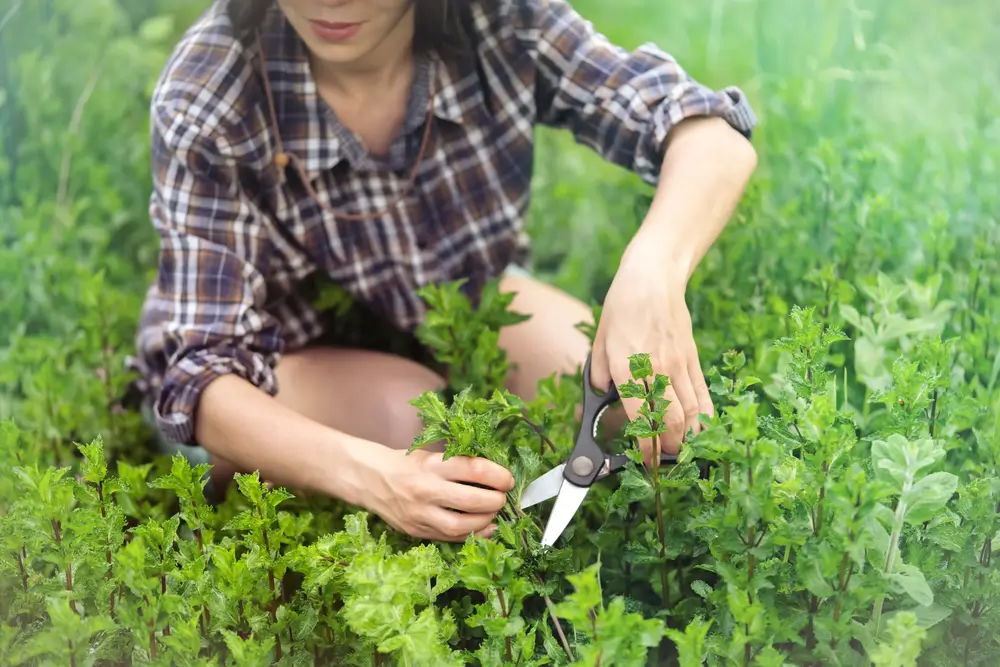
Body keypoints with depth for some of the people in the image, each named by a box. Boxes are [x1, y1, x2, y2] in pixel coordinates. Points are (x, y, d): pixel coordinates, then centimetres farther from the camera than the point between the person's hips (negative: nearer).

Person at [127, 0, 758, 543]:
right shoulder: (204, 106, -31)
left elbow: (714, 135, -28)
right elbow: (206, 376, -32)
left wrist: (653, 275, -51)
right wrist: (372, 476, -52)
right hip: (286, 356, -2)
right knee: (417, 421, -31)